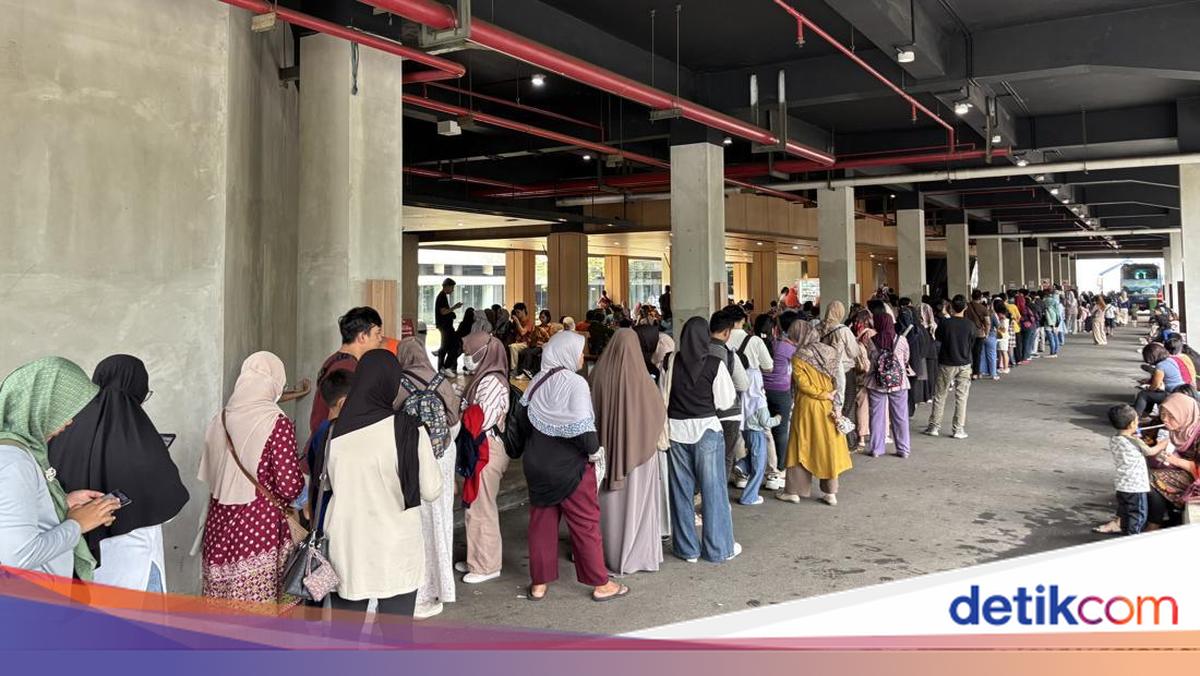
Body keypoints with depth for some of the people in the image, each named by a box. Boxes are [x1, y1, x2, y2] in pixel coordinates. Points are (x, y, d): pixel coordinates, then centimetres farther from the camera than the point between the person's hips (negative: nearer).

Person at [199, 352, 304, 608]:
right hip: (260, 525, -6)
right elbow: (290, 486, -14)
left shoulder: (220, 418, 3)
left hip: (220, 521, 6)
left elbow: (207, 473, 14)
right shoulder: (277, 423, -14)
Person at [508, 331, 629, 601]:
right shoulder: (574, 383, -16)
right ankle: (600, 584, 14)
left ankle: (539, 583, 21)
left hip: (537, 465, 6)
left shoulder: (536, 383, 4)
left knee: (541, 523, 13)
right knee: (586, 523, 5)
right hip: (570, 466, -6)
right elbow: (582, 425, -23)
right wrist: (594, 450, -9)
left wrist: (519, 451, 18)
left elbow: (522, 420, 8)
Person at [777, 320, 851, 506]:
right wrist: (829, 396, -2)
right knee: (829, 447, 11)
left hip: (807, 408, -4)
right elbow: (838, 381, 0)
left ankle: (794, 491, 13)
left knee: (801, 447, 7)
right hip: (829, 408, 4)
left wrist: (824, 394, -10)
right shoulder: (829, 352, 2)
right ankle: (831, 492, 16)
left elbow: (803, 385, -17)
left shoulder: (798, 357, -12)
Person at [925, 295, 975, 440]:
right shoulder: (970, 325, -9)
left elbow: (938, 338, 5)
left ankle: (934, 426, 16)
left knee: (940, 396, 11)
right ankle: (959, 429, 7)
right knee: (961, 397, 6)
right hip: (964, 364, 0)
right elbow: (972, 343, 4)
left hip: (946, 364, 0)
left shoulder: (944, 324, -12)